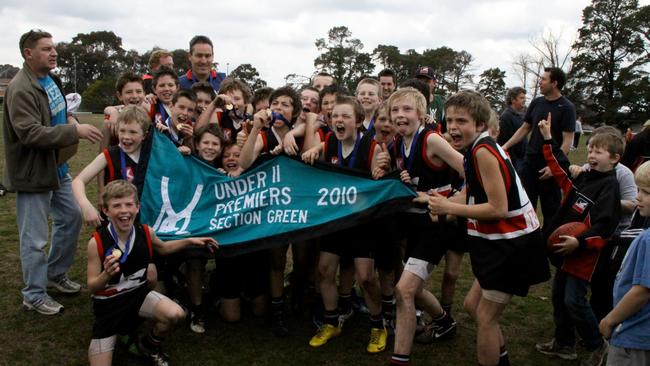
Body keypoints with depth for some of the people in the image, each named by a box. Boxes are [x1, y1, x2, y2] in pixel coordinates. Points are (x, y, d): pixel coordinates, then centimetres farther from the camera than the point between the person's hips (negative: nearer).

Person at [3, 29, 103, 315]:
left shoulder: (50, 78, 7)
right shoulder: (20, 89, -21)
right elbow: (30, 133, -28)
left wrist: (69, 117, 0)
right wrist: (75, 131, -28)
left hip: (57, 166, 9)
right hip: (33, 173, -9)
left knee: (71, 217, 20)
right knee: (35, 238, 0)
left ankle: (56, 274, 38)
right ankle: (34, 295, 17)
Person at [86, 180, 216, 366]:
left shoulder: (145, 232, -11)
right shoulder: (97, 242, -23)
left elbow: (162, 248, 14)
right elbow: (92, 288, -18)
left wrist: (190, 241, 3)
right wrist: (106, 275, -39)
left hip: (138, 293, 3)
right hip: (108, 302, -3)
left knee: (175, 314, -24)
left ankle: (150, 345, 7)